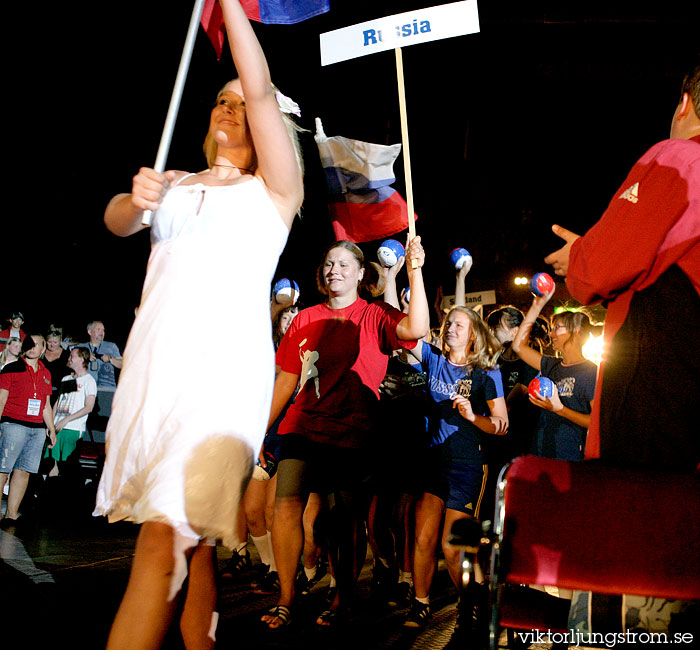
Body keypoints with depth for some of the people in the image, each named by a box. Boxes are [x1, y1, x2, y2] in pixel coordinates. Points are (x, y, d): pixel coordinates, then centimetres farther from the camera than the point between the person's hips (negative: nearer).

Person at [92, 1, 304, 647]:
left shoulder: (273, 188, 10)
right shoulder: (180, 185, 23)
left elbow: (260, 91, -1)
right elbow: (116, 221, 7)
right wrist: (135, 199, -16)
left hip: (223, 367, -4)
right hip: (153, 362, 4)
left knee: (167, 536, -14)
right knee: (192, 538, 3)